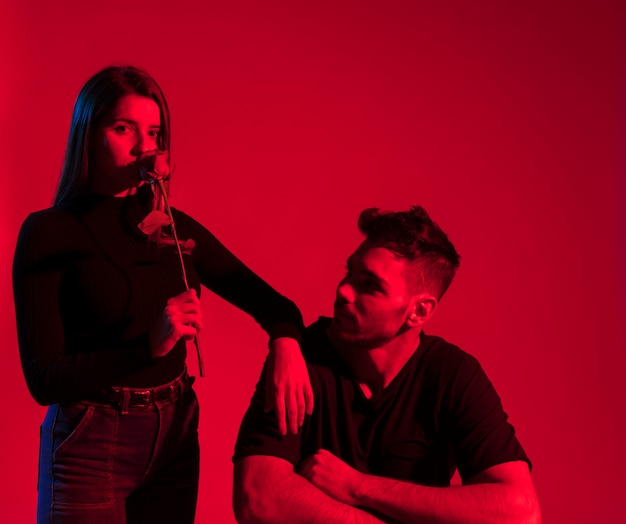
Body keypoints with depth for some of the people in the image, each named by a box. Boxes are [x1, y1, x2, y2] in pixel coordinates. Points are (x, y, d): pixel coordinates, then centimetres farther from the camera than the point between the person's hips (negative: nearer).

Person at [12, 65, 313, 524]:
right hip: (91, 447, -5)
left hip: (176, 438, 5)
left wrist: (286, 343, -16)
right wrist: (149, 345, -26)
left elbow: (268, 300, 7)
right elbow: (44, 380, -14)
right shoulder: (49, 233, -9)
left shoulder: (176, 227, 6)